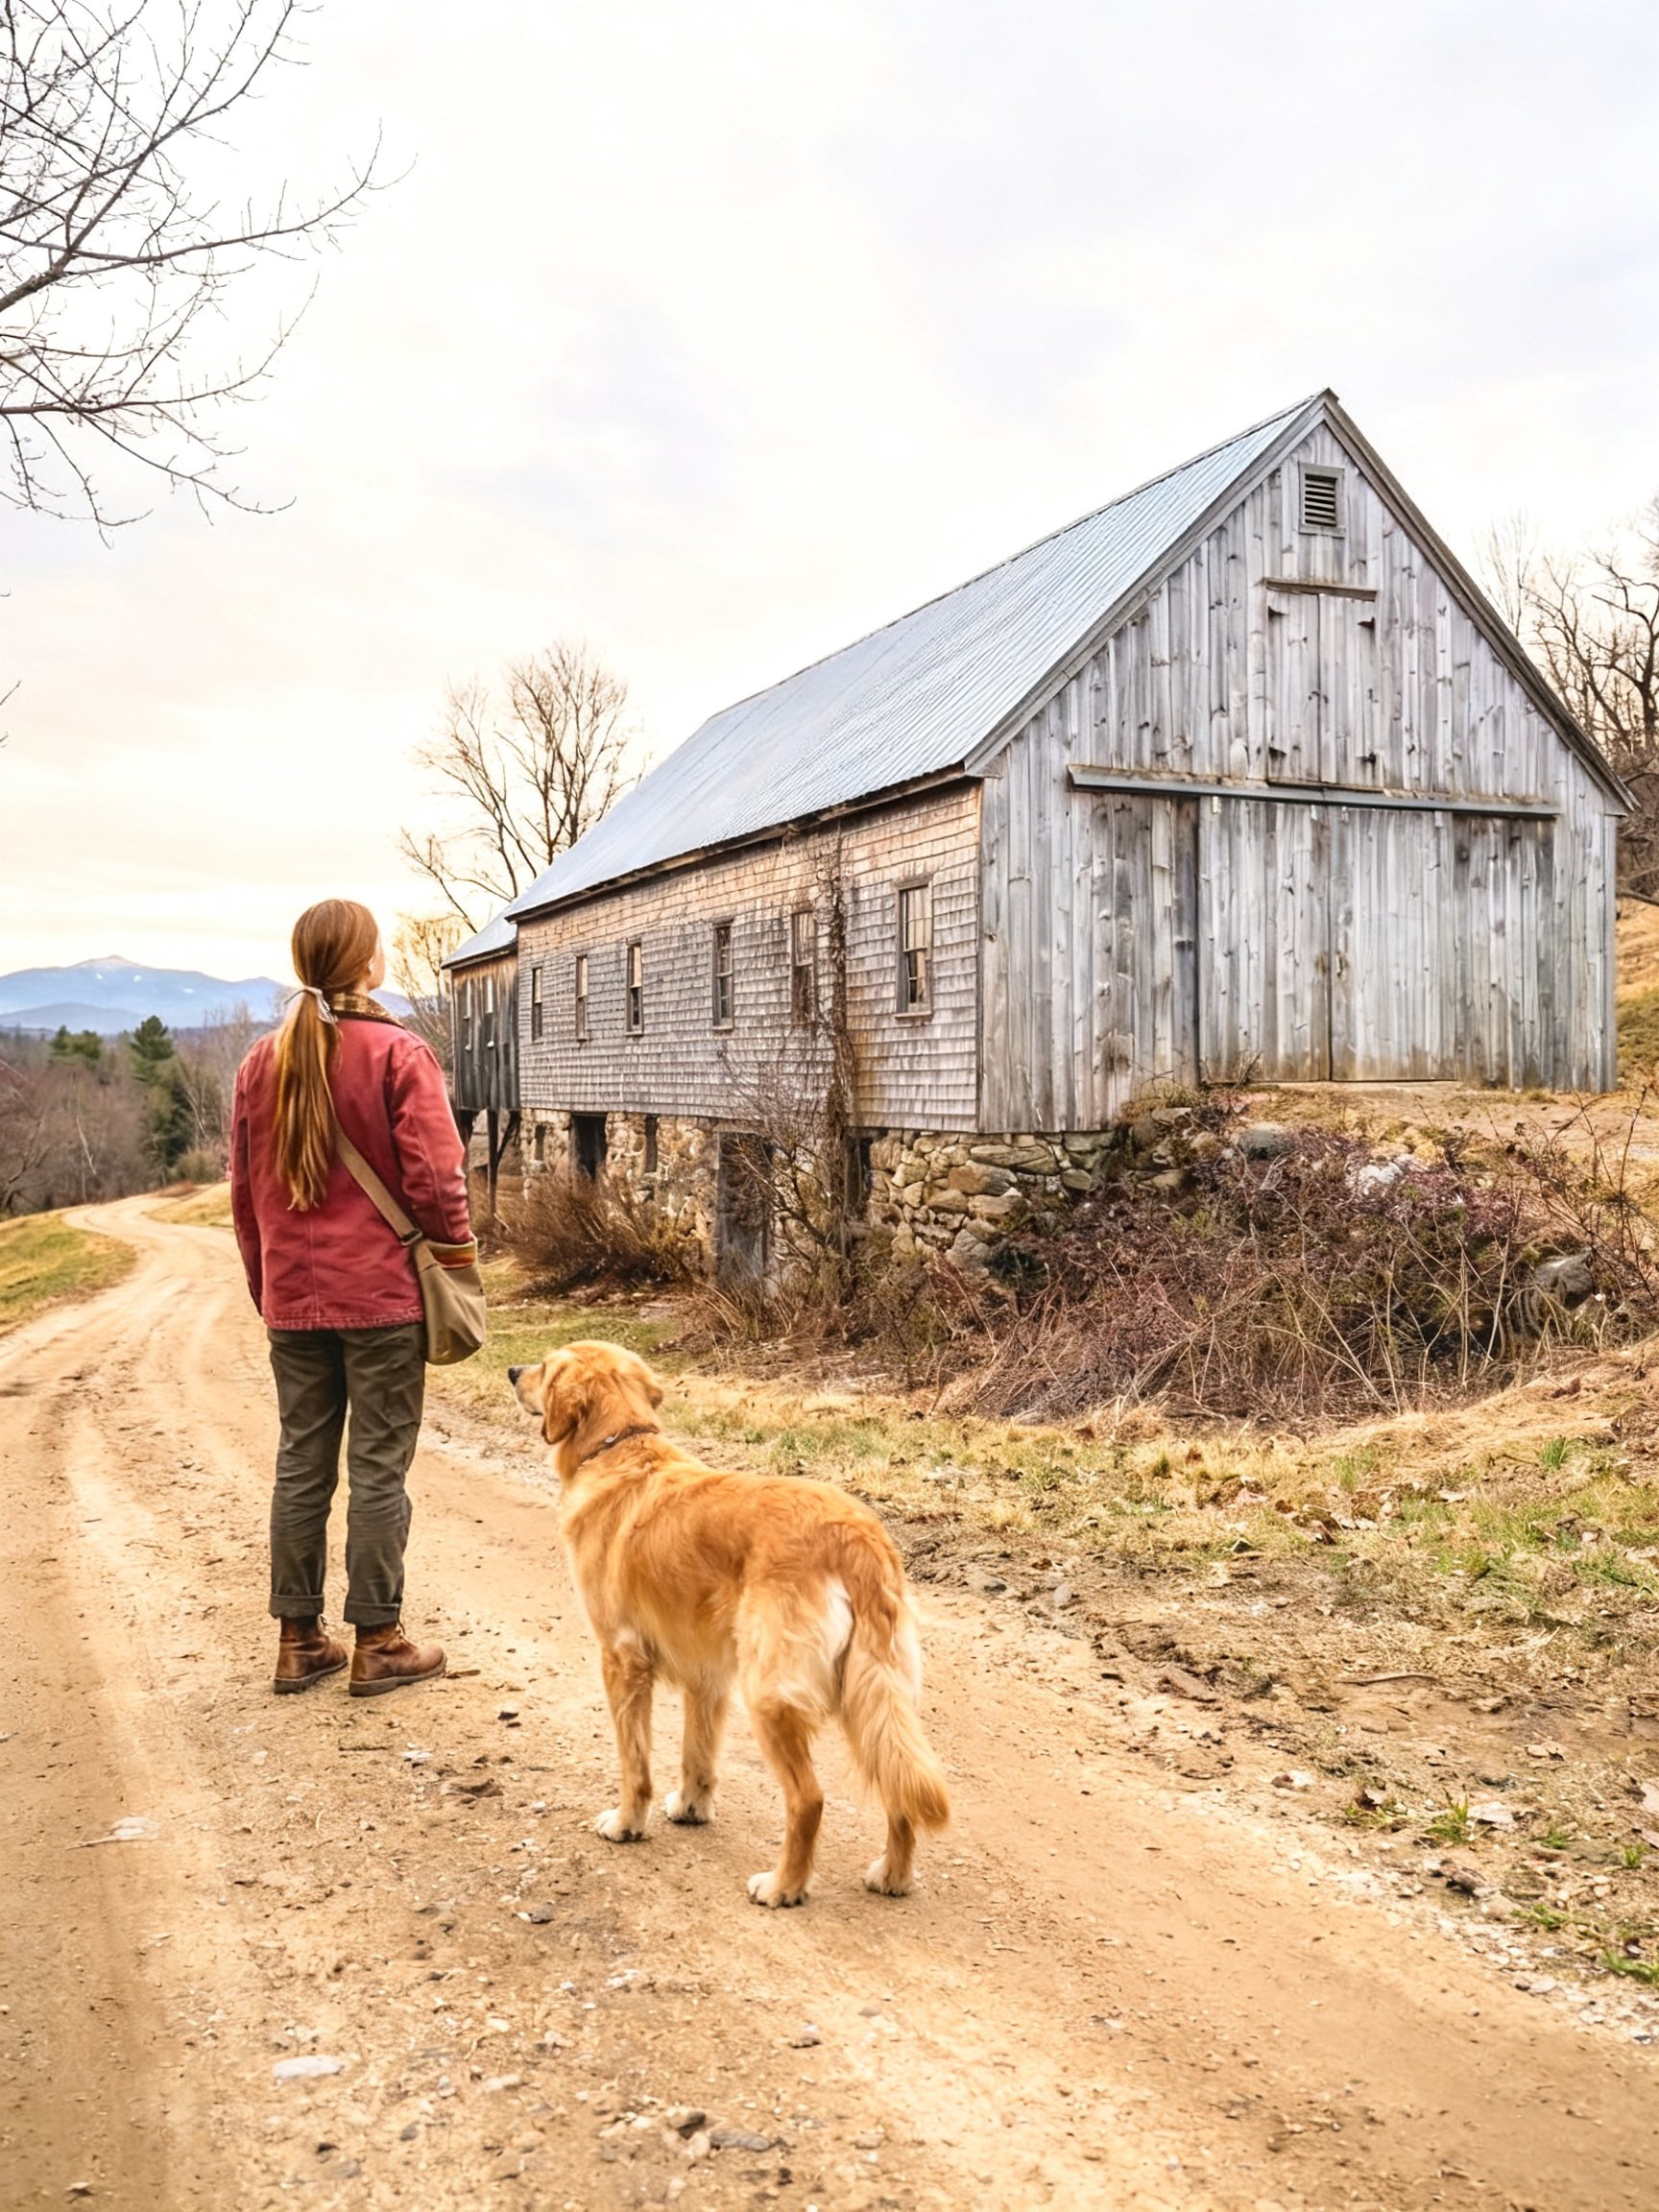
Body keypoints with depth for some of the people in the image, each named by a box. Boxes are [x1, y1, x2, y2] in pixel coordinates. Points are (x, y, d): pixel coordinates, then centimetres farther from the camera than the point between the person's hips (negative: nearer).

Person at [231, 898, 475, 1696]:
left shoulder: (262, 1061, 6)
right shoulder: (397, 1053, -11)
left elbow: (245, 1188, 10)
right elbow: (432, 1174, -14)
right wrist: (458, 1250, 1)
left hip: (293, 1300, 5)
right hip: (382, 1295, -5)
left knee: (301, 1465, 12)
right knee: (379, 1468, 3)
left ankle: (298, 1639, 20)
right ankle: (377, 1642, 11)